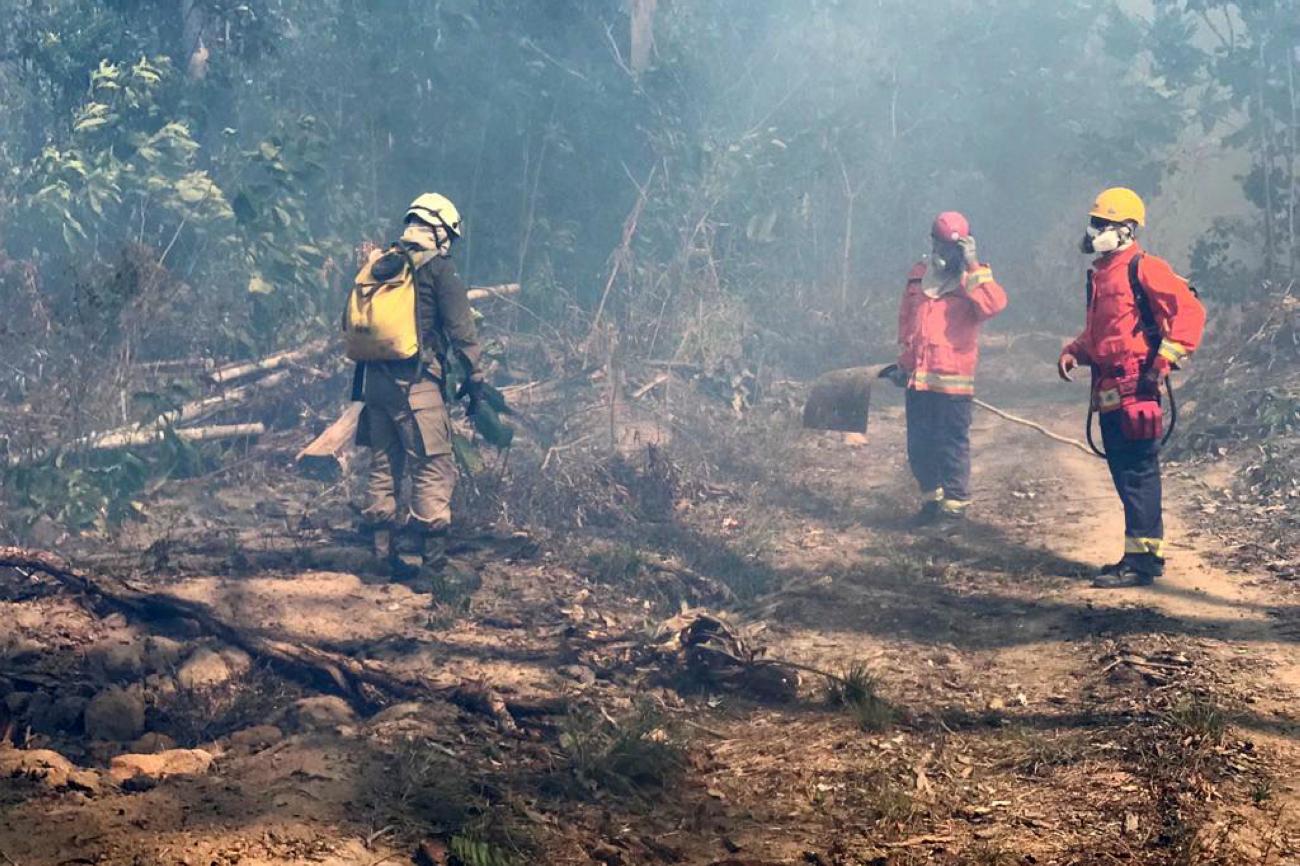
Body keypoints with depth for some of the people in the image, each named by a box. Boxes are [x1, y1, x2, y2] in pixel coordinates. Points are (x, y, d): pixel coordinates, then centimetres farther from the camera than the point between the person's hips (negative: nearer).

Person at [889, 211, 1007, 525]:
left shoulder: (973, 278, -1)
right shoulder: (918, 275, 13)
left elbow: (995, 304, -23)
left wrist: (973, 267, -22)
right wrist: (903, 361, 22)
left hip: (953, 378, -5)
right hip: (916, 377, 5)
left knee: (953, 445, -3)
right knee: (919, 446, 11)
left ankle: (955, 505, 6)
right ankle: (931, 497, 27)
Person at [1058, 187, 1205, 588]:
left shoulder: (1143, 269, -9)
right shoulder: (1100, 274, 19)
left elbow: (1189, 311, -15)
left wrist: (1165, 359, -19)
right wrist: (1073, 351, 13)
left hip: (1135, 390, -9)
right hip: (1108, 391, 9)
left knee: (1138, 473, -8)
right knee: (1124, 474, 12)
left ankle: (1141, 559, -6)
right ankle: (1144, 553, 20)